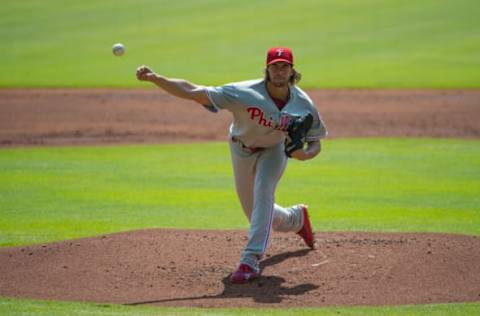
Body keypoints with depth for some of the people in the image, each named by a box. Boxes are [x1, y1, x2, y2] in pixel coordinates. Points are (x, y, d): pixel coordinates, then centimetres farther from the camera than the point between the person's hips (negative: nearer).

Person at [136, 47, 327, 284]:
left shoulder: (303, 105, -26)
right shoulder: (245, 93, -36)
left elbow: (315, 143, -11)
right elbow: (193, 92, -42)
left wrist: (304, 153, -37)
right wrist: (155, 78, -55)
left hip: (274, 150, 0)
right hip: (242, 150, 0)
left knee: (263, 193, -27)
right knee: (258, 214, 13)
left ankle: (251, 260, -27)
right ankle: (297, 218, 47)